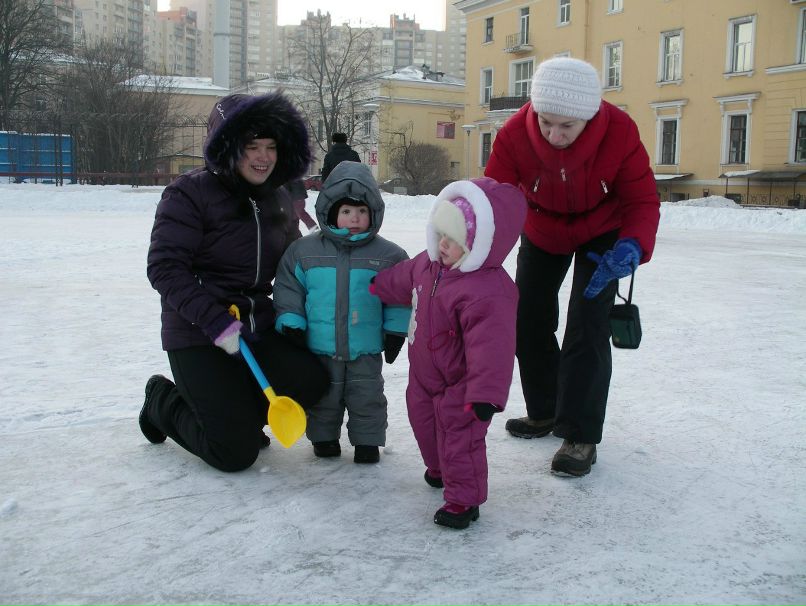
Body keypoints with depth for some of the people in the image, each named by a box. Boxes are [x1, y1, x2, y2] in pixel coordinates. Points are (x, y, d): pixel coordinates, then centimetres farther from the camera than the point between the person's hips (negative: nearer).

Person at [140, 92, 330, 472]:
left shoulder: (279, 201, 8)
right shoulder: (190, 194, -11)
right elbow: (165, 268, -17)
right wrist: (216, 323, -25)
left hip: (259, 329, 6)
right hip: (198, 336, -6)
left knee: (312, 381, -21)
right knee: (236, 452, -10)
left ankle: (236, 413, 9)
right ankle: (164, 401, 19)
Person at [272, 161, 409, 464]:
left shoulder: (387, 255, -4)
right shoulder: (304, 251, -4)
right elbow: (288, 291, 2)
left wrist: (395, 332, 1)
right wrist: (291, 325, -3)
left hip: (366, 350, 0)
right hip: (319, 348, 1)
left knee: (367, 398, 11)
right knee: (323, 397, 15)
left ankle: (367, 441, 27)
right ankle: (324, 437, 34)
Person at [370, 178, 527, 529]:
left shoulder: (488, 293, -36)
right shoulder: (429, 263, -7)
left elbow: (491, 346, -38)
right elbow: (403, 282, 17)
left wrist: (486, 393, -40)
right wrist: (378, 287, 35)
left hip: (458, 385, -9)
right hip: (424, 375, 9)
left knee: (459, 438, 2)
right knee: (424, 421, 27)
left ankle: (463, 499, 20)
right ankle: (439, 470, 53)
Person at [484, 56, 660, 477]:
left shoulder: (619, 132, -33)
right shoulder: (515, 134, -30)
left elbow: (642, 201, -25)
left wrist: (632, 246, -46)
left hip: (602, 233, -3)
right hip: (542, 232, 3)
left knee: (587, 327, -14)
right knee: (528, 320, 8)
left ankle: (580, 435, -1)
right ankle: (544, 413, 30)